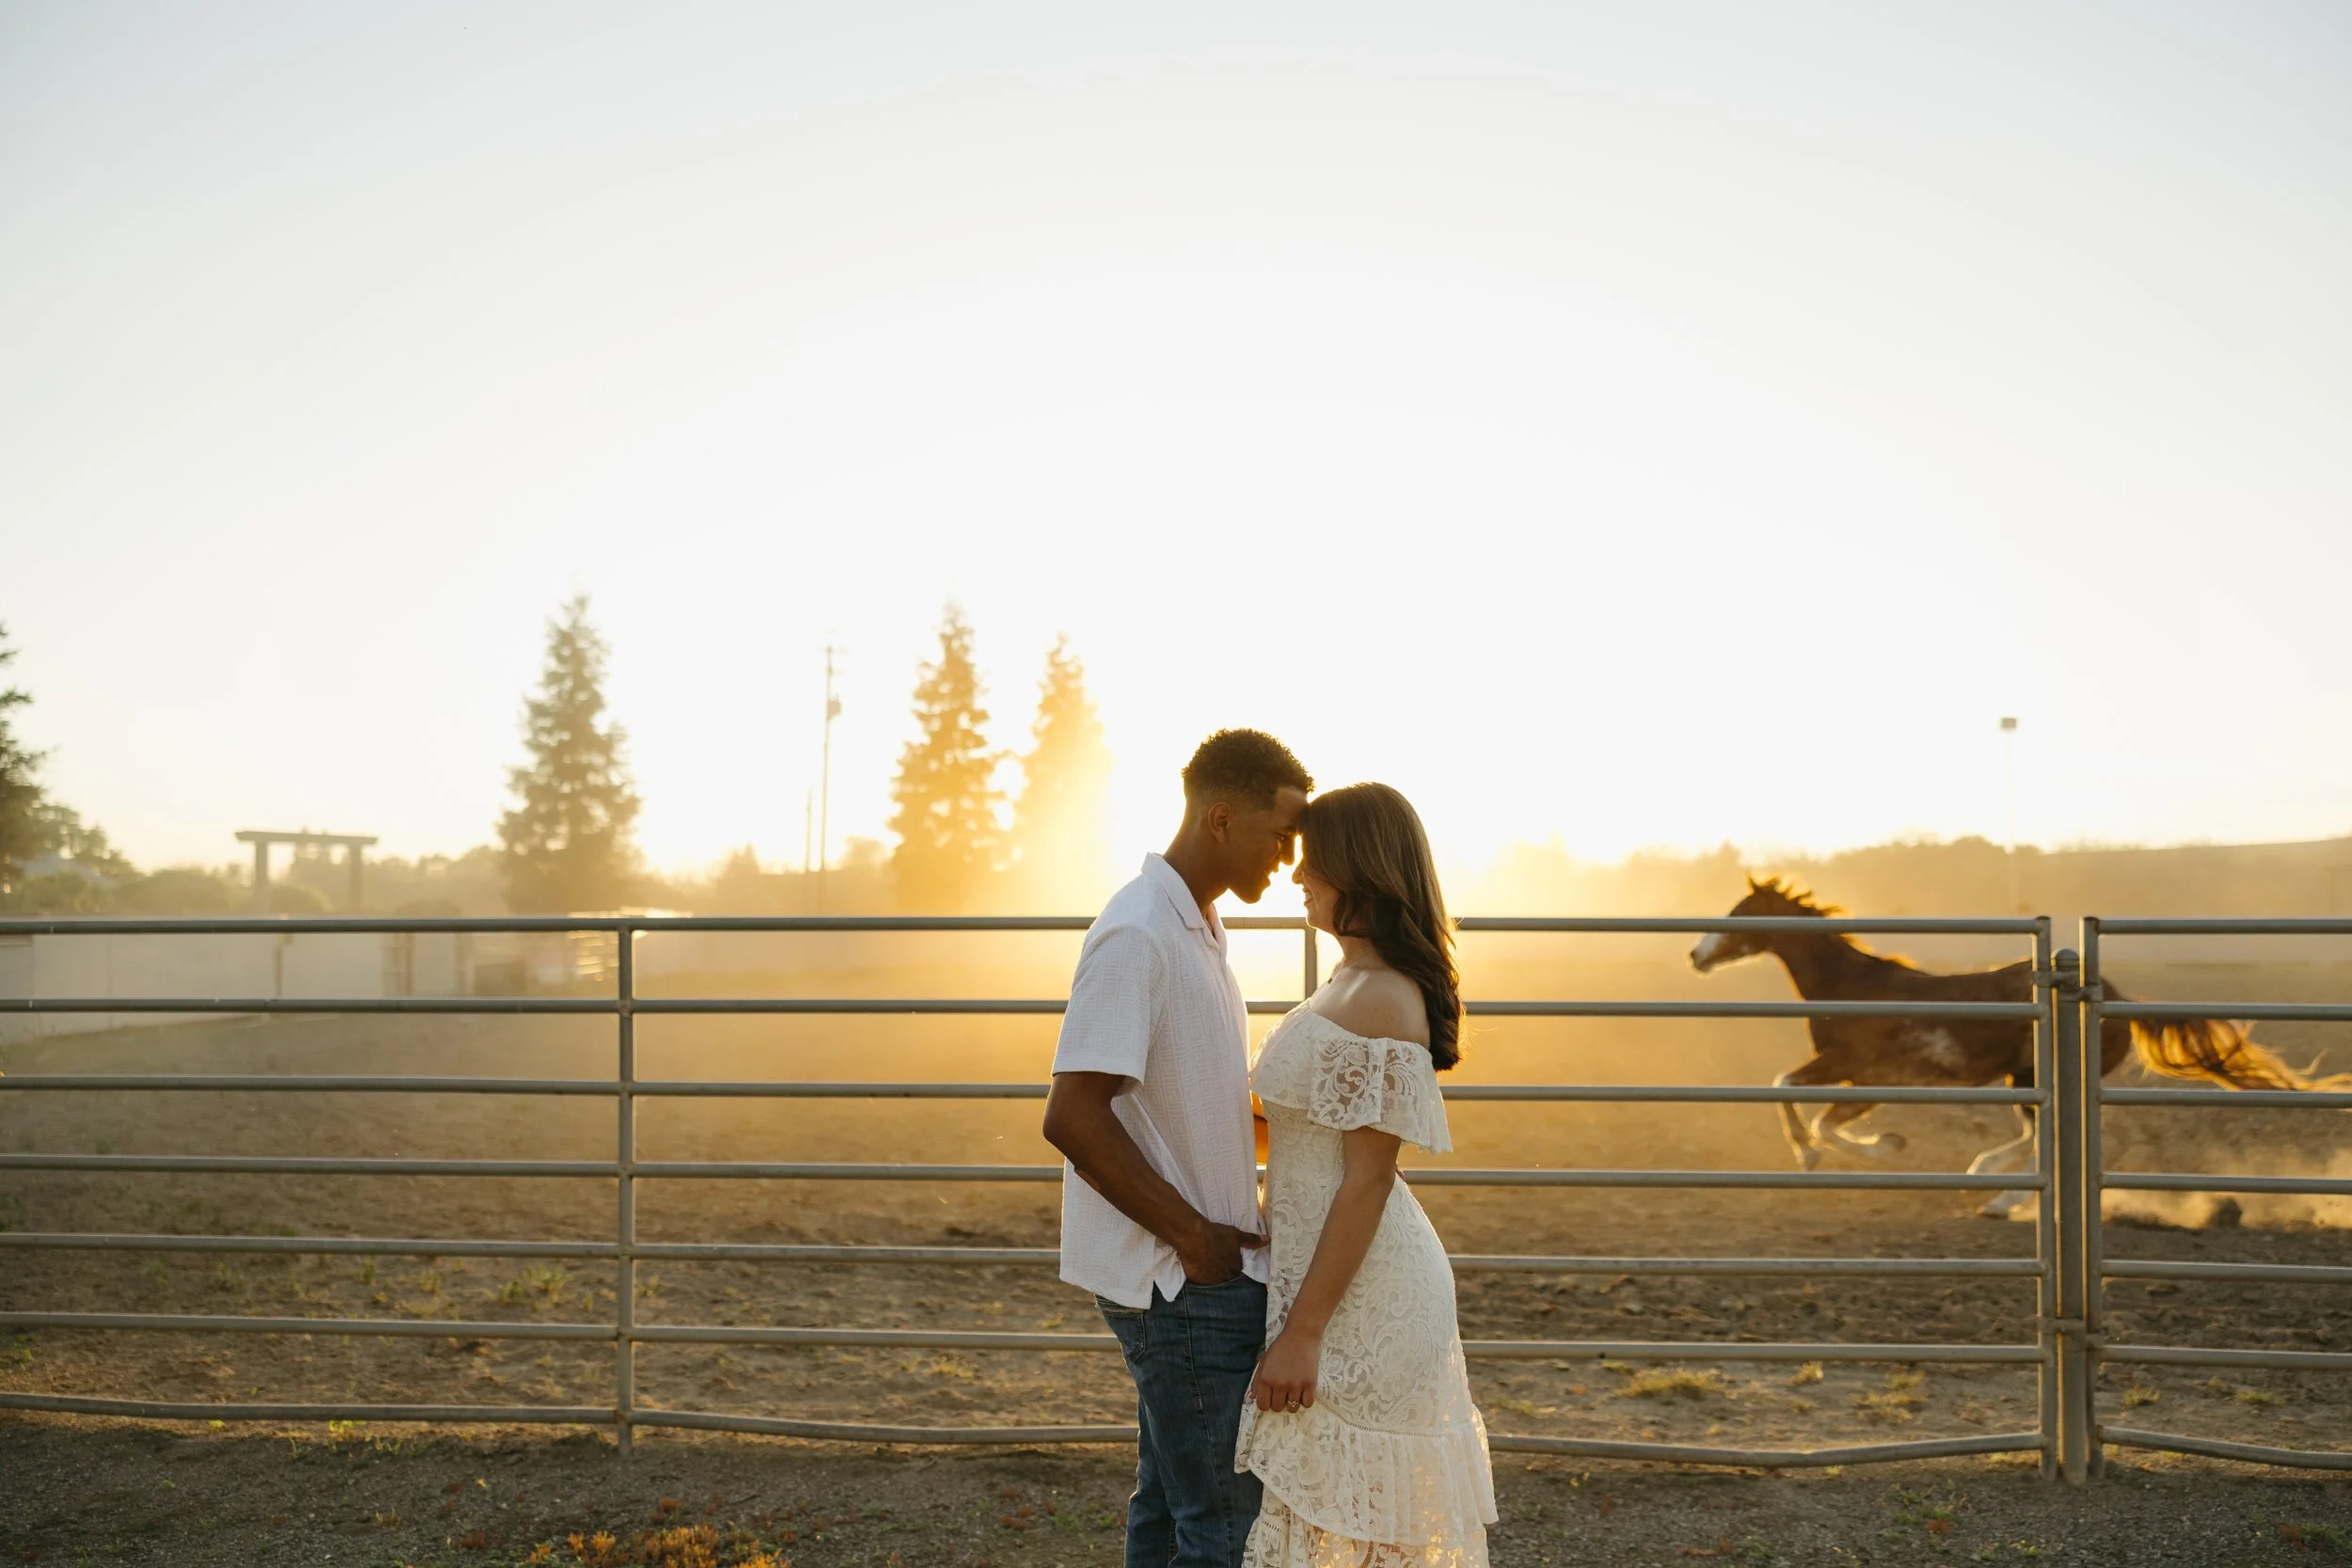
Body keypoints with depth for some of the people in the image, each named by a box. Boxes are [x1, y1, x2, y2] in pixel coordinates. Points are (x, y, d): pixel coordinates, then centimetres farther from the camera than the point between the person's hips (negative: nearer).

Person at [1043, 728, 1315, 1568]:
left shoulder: (1196, 928, 13)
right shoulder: (1136, 934, -18)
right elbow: (1072, 1117, -24)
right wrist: (1198, 1237, -18)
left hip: (1187, 1273, 9)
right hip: (1184, 1280, -9)